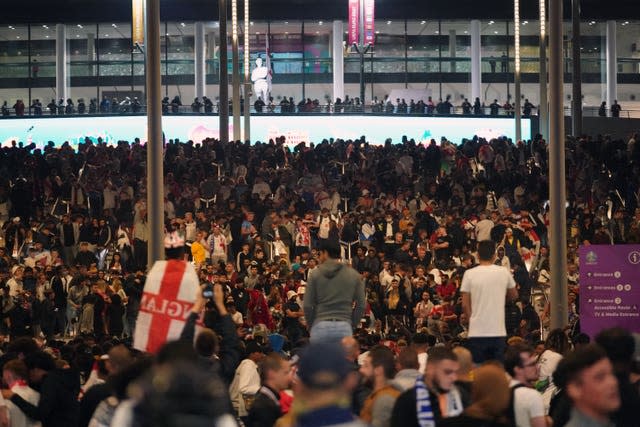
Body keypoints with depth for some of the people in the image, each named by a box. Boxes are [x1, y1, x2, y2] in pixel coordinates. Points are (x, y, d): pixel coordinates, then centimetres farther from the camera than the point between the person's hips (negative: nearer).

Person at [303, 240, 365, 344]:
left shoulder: (315, 275, 1)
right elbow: (361, 305, 6)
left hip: (320, 326, -1)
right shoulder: (353, 275, 7)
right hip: (344, 327, 1)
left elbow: (307, 305, 0)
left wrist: (311, 324, 13)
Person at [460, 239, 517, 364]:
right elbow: (514, 295, 19)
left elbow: (465, 305, -3)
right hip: (498, 331, 1)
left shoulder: (470, 274, -4)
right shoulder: (504, 273, 2)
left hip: (477, 332, -1)